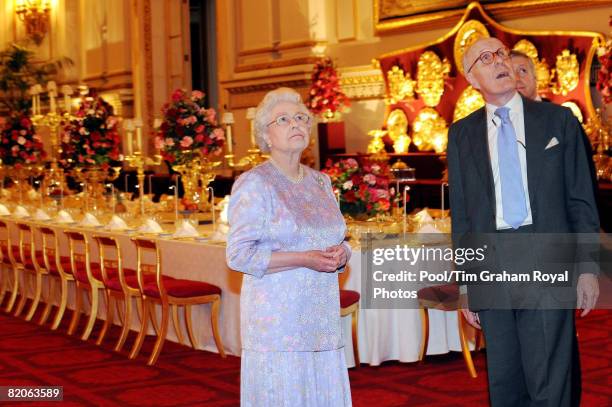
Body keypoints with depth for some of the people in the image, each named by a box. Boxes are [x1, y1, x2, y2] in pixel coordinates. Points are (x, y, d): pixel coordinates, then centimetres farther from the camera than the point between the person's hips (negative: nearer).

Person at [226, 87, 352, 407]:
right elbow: (239, 255, -13)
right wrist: (303, 259, -19)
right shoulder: (254, 183, -7)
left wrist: (341, 254, -2)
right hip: (277, 317, -6)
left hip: (322, 317, 6)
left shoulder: (320, 181, 14)